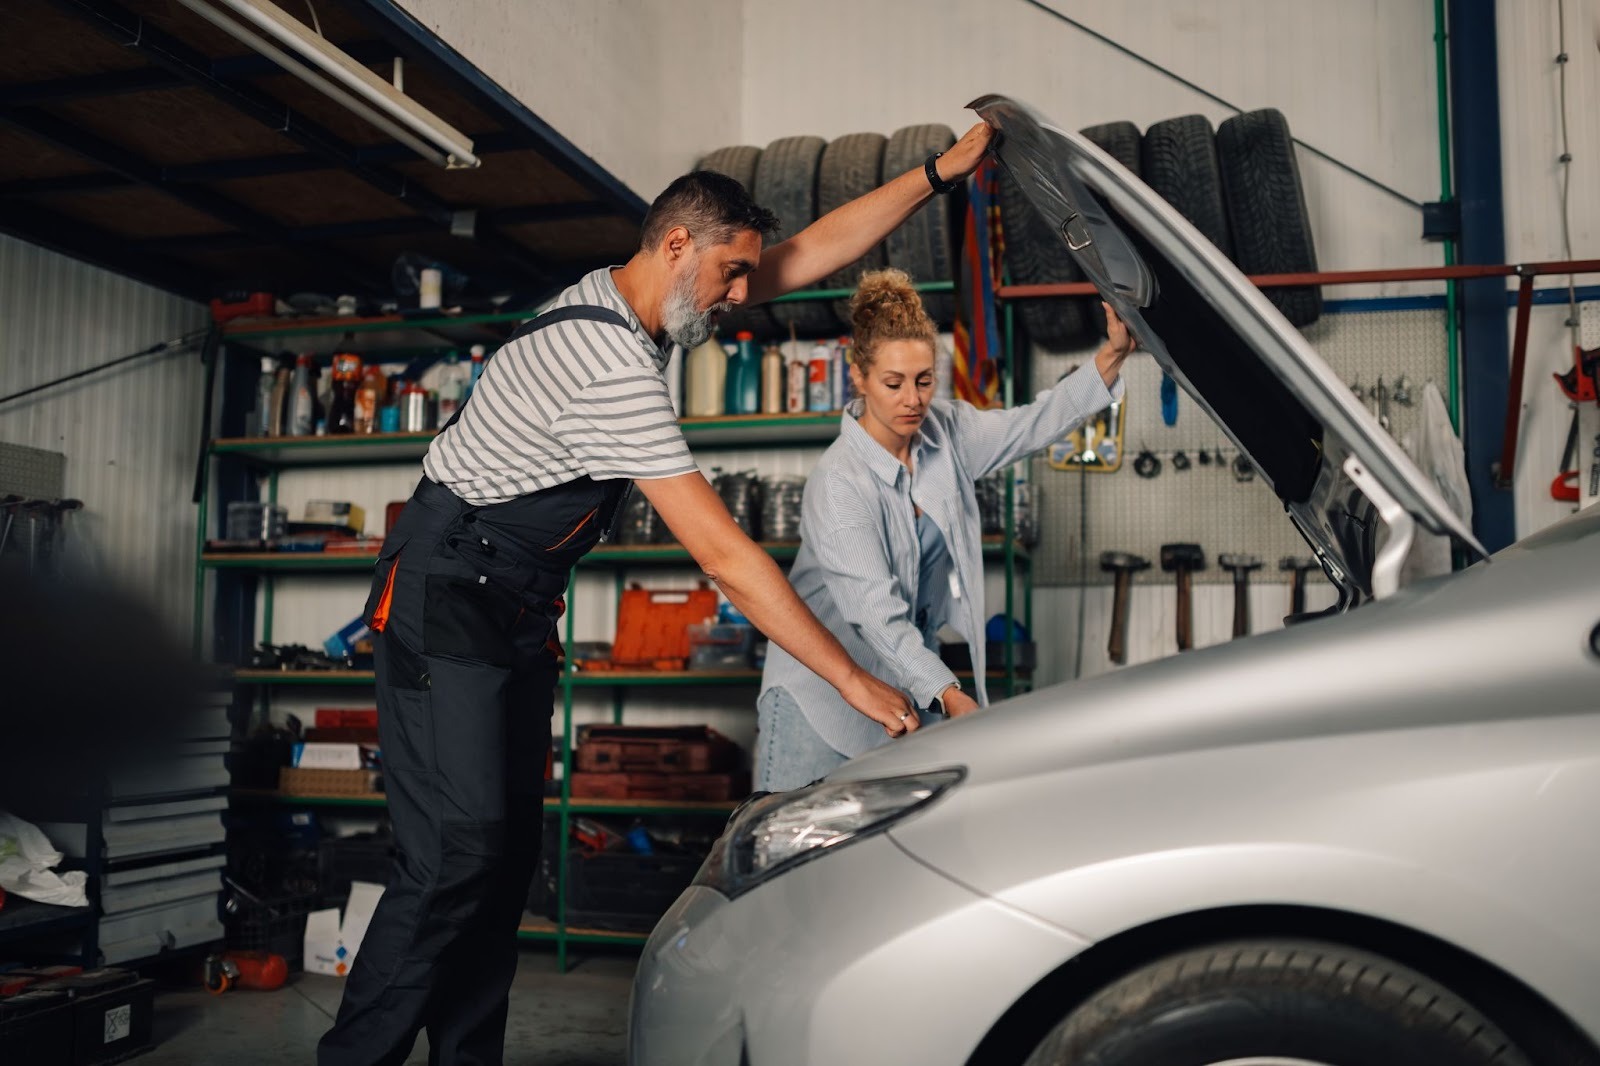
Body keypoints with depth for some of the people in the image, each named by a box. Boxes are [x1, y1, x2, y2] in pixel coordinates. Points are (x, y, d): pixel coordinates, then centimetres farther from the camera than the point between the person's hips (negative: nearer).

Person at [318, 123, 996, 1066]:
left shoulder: (623, 298, 5)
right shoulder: (614, 367, -25)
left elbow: (816, 249, 11)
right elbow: (723, 554, -28)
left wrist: (942, 172, 8)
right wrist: (856, 682, -24)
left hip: (517, 612, 10)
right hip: (448, 603, -10)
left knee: (508, 848, 7)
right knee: (456, 855, -14)